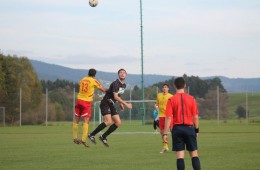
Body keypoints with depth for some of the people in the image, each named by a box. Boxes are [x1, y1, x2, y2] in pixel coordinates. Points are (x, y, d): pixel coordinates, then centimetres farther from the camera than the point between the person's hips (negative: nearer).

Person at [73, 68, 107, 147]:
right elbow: (103, 90, 1)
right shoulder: (94, 81, -4)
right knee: (86, 121, -5)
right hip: (87, 102, -5)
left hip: (79, 100, 5)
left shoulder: (83, 79, 9)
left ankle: (75, 138, 14)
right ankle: (83, 139, -14)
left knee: (76, 120, 11)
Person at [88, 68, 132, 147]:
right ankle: (91, 135, -13)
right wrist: (126, 104, -26)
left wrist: (121, 104, 16)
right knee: (108, 122, -25)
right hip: (105, 103, -9)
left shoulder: (124, 85, 11)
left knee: (118, 123, 0)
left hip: (111, 105, 9)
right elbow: (115, 97, -26)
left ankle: (103, 137, 9)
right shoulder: (115, 84, -18)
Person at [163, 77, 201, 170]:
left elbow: (168, 118, -8)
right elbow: (195, 117, -1)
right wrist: (196, 129, 13)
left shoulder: (171, 100, -4)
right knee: (194, 153, 8)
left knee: (180, 155, 0)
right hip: (189, 128, 1)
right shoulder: (191, 99, -1)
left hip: (177, 128, -1)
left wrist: (165, 133, -5)